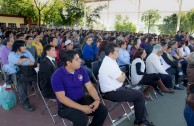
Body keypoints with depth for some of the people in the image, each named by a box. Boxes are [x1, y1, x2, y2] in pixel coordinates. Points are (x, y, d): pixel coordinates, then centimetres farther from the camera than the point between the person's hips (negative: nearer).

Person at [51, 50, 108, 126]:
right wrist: (81, 107, -28)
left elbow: (90, 87, 0)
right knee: (82, 119, -31)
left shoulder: (81, 70, -2)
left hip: (81, 99, 5)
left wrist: (97, 99, -19)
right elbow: (62, 98, -22)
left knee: (103, 110, -10)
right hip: (66, 105, -5)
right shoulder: (57, 76, -18)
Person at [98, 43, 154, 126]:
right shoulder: (110, 64, -24)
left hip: (114, 89, 10)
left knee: (137, 93, 12)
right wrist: (123, 75, 2)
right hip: (112, 93, -10)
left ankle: (142, 117, 22)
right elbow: (121, 79, -18)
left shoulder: (108, 61, 8)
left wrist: (122, 75, -6)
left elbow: (119, 76, 14)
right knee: (139, 95, -4)